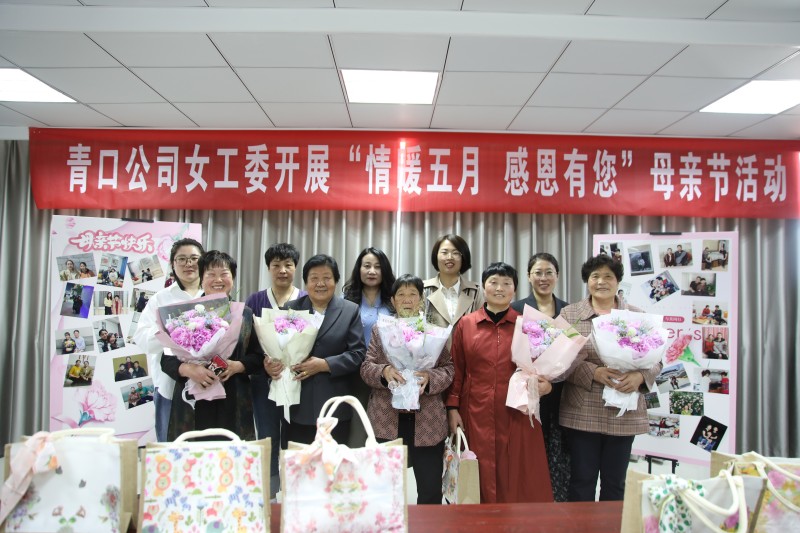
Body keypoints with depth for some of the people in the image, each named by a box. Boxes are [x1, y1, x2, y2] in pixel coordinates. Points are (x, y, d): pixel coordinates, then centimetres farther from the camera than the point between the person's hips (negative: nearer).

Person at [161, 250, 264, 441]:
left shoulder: (245, 314, 10)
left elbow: (258, 357, 8)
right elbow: (166, 359, 3)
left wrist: (236, 366, -10)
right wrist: (188, 369, -15)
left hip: (233, 405, 1)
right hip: (193, 405, -1)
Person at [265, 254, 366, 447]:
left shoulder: (350, 311, 6)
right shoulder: (291, 309, 11)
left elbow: (358, 353, -1)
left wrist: (324, 364, -14)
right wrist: (269, 362, -14)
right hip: (296, 405, 1)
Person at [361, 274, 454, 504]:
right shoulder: (380, 329, 9)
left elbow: (448, 369, 3)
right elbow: (366, 367, 3)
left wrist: (429, 377, -17)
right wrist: (383, 371, -18)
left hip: (427, 421, 0)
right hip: (386, 420, 0)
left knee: (430, 489, 6)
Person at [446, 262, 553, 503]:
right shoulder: (465, 325, 5)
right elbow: (456, 371, 7)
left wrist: (546, 384, -9)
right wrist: (452, 408, 1)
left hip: (518, 417, 0)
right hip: (476, 417, 0)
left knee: (519, 483, 4)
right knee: (480, 482, 6)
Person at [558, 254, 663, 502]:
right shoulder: (570, 314, 3)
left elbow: (655, 359, 7)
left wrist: (640, 376, -13)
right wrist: (594, 372, -18)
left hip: (625, 414, 2)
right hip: (583, 413, -1)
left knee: (615, 481, 13)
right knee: (582, 480, 6)